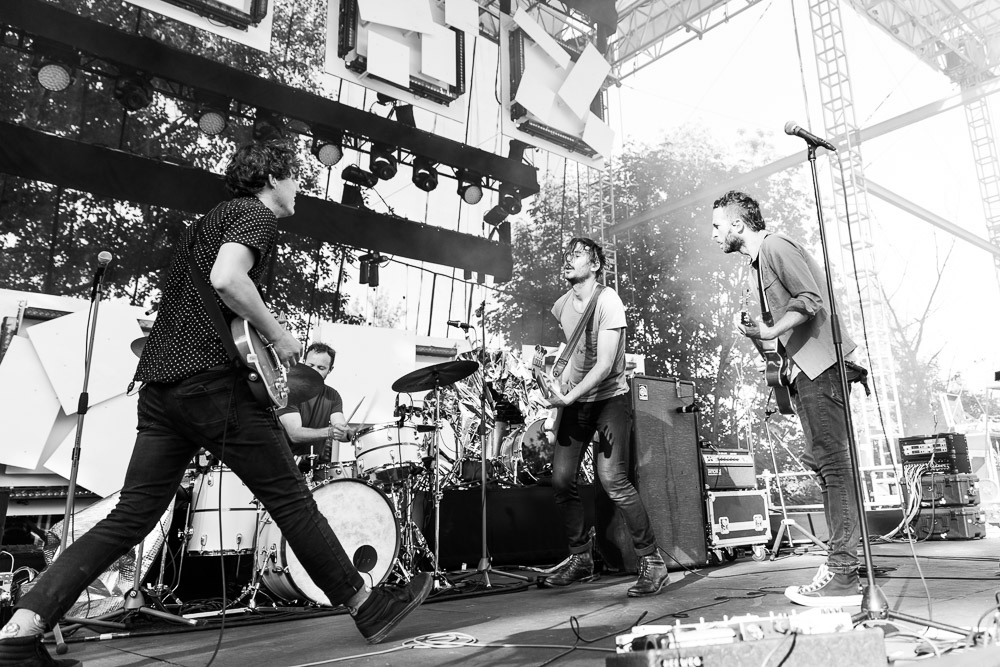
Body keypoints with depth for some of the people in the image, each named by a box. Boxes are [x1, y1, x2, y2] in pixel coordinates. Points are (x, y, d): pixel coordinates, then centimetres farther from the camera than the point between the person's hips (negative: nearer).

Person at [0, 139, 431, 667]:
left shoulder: (209, 219, 27)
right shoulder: (258, 215, -3)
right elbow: (226, 280, -23)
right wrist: (277, 336, -12)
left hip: (159, 382, 9)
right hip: (212, 380, -9)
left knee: (132, 515, 9)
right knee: (291, 500, -2)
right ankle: (367, 607, 10)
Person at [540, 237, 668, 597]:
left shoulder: (608, 301, -15)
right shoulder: (561, 305, 5)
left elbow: (605, 365, -22)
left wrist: (568, 397, -29)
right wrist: (559, 387, 8)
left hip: (609, 398, -6)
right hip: (575, 400, 7)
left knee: (612, 479, -17)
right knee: (561, 479, 2)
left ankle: (652, 561, -2)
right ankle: (581, 558, 18)